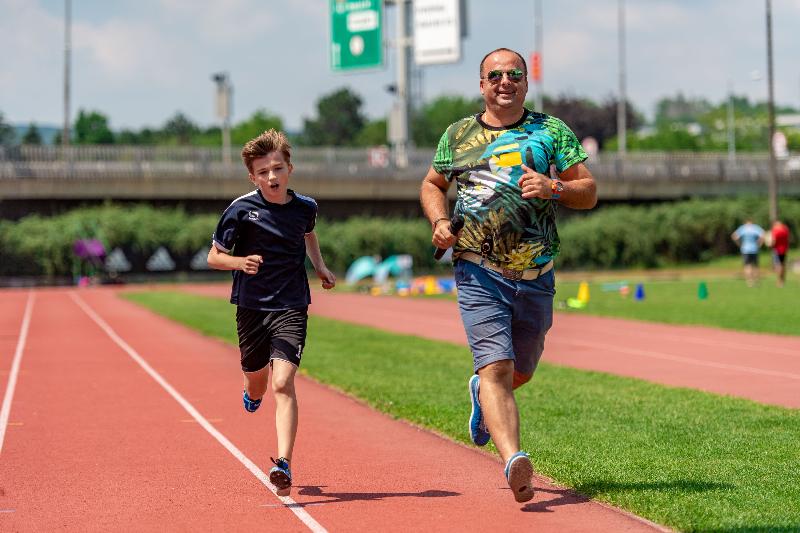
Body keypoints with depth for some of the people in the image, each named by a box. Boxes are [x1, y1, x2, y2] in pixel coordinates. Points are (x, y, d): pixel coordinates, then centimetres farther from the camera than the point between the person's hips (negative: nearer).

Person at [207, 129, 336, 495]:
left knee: (282, 383, -16)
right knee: (255, 373, 19)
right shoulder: (241, 210, -9)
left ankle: (283, 463, -22)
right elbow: (214, 257, -4)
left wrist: (320, 267, 16)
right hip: (251, 305, 1)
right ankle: (253, 394, 60)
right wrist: (240, 262, -23)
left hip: (291, 307, 0)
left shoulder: (305, 207, 0)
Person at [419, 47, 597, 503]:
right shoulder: (458, 135, 9)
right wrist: (439, 222, 3)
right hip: (479, 273, -1)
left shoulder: (552, 132, 6)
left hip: (536, 276, 2)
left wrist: (553, 188, -16)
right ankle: (514, 460, -27)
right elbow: (433, 184, 23)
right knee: (496, 367, -18)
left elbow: (590, 192, 5)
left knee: (521, 372, 16)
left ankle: (481, 392, 48)